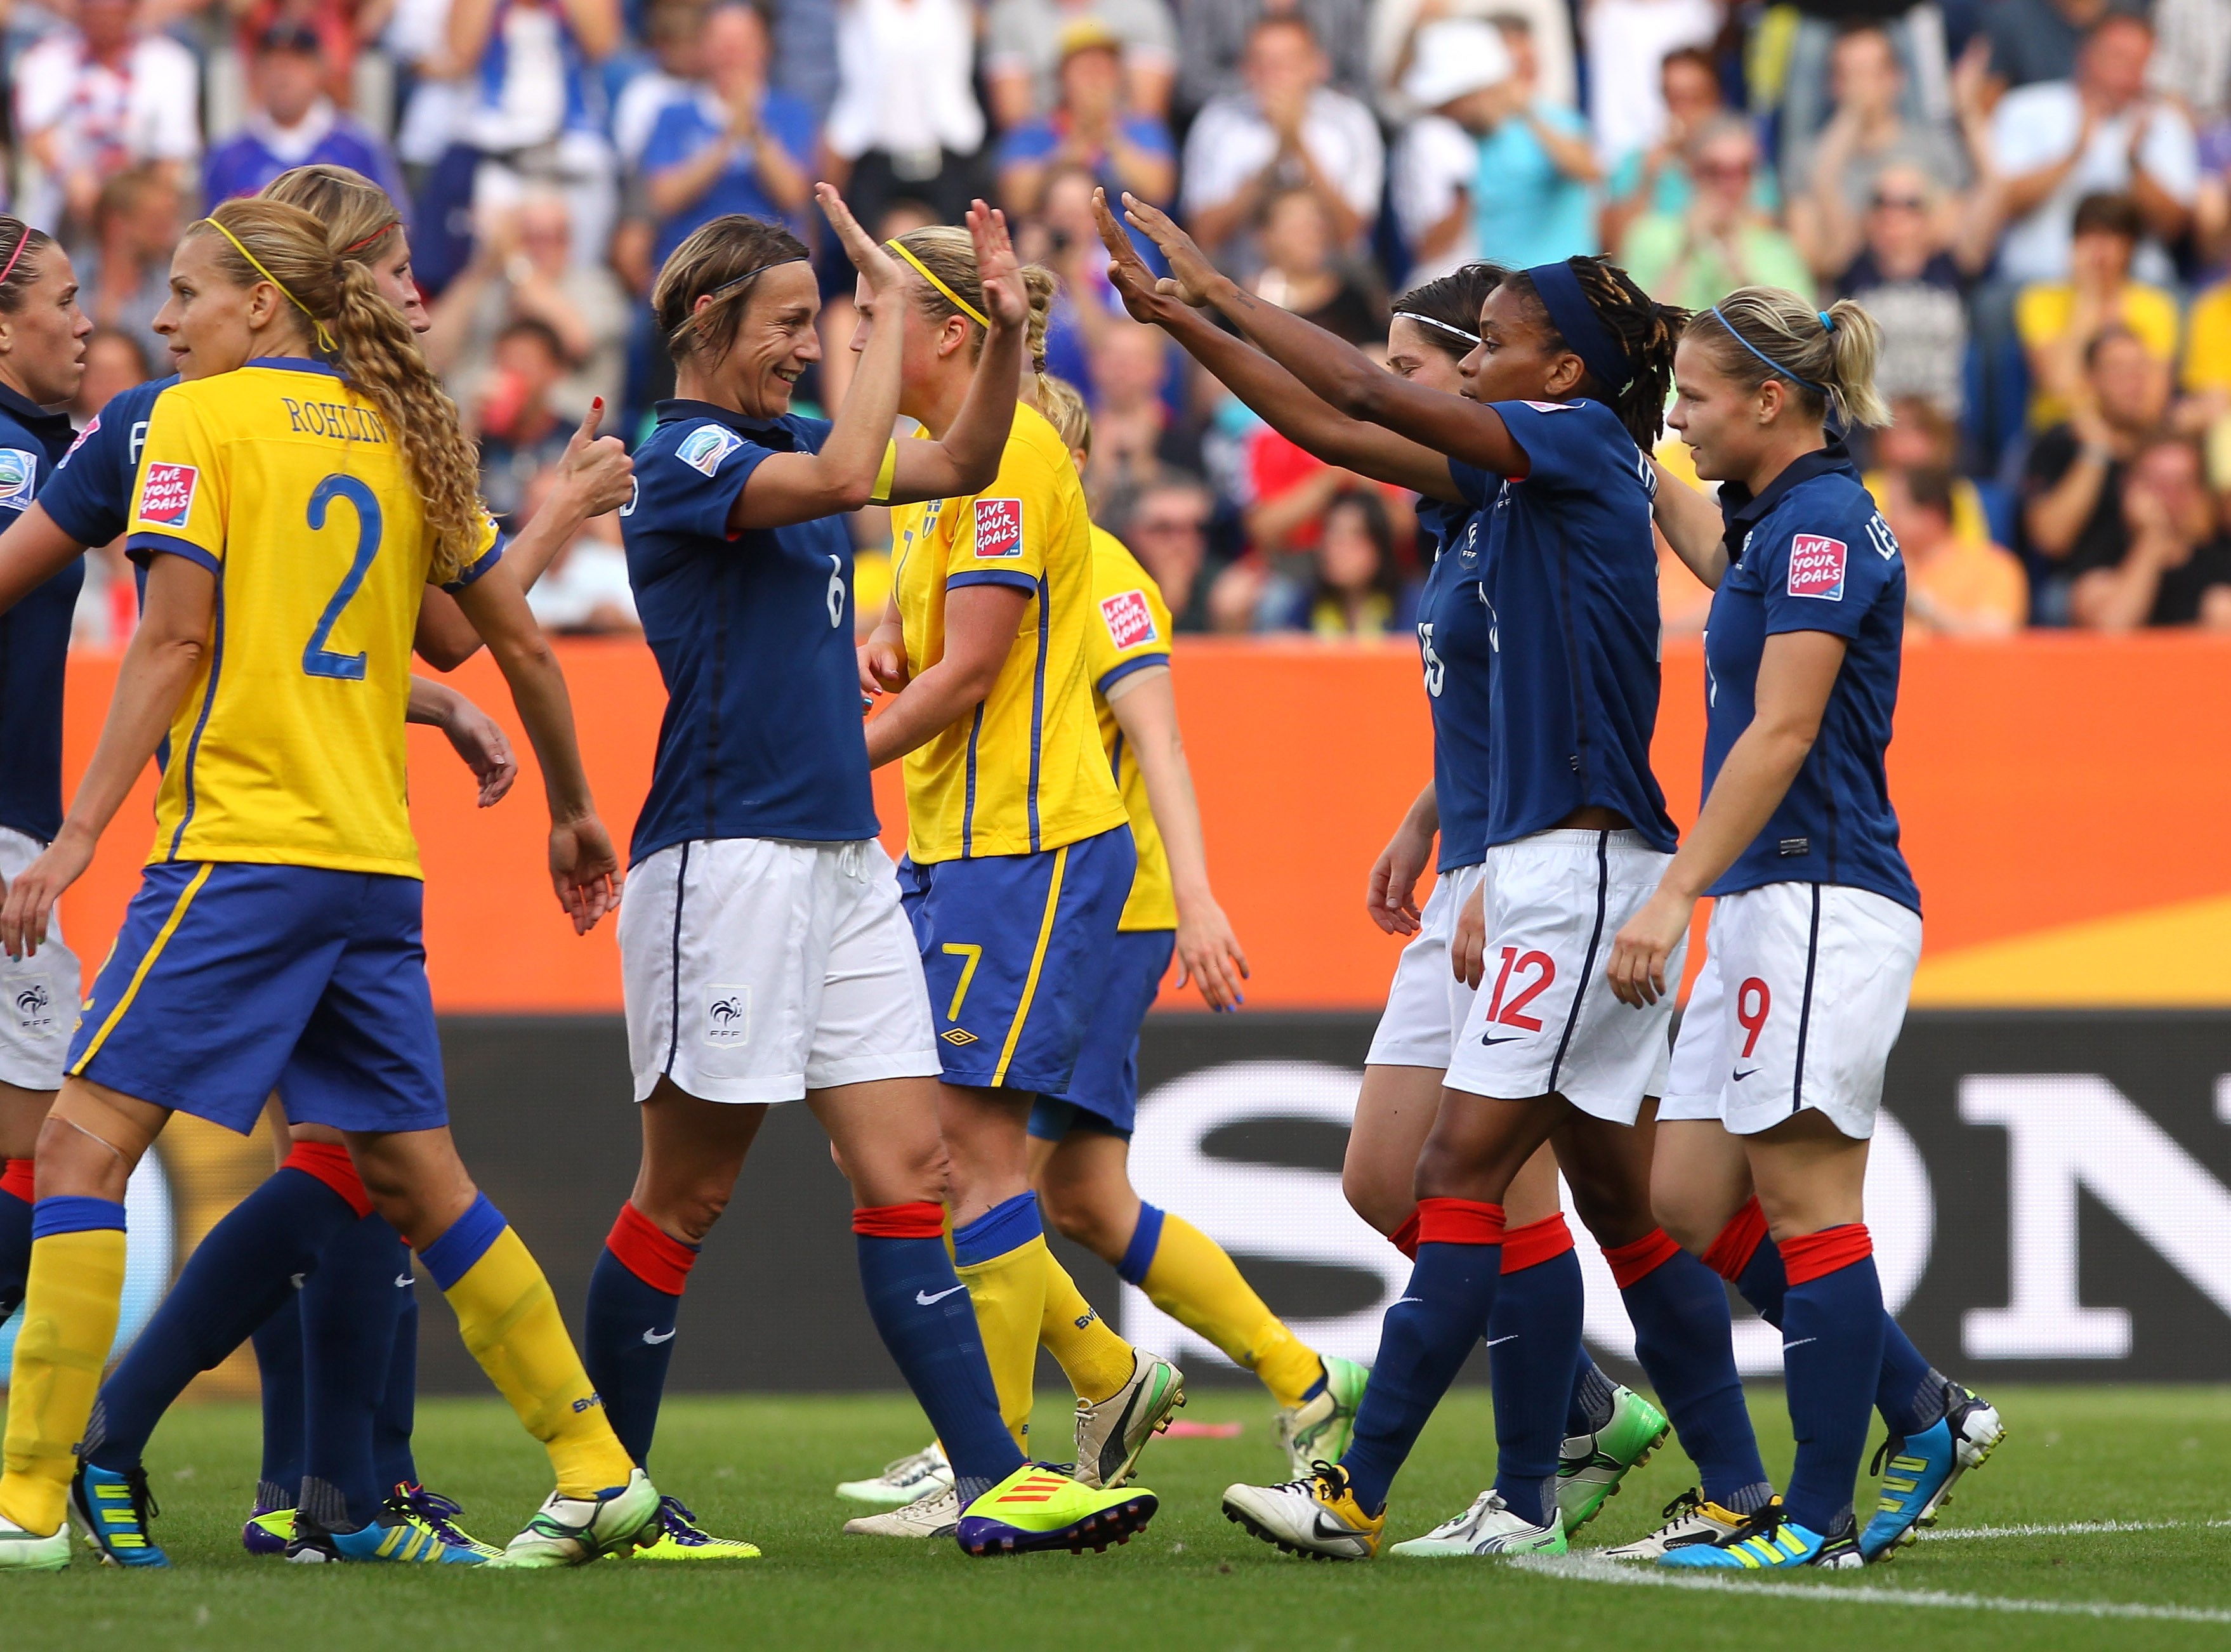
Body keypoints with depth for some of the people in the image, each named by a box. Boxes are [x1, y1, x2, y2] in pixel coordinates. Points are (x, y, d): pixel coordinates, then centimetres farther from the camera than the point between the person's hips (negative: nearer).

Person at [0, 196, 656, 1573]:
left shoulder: (202, 419, -2)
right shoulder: (400, 434, 15)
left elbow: (174, 640, -11)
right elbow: (524, 647, 18)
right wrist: (575, 811, 31)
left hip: (242, 844, -7)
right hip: (377, 866, 7)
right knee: (420, 1182, 14)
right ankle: (598, 1472, 11)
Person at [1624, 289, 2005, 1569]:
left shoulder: (1823, 525, -13)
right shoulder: (1779, 523, 16)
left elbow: (1780, 734, -20)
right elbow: (1716, 554, 43)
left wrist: (1676, 894, -22)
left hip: (1821, 903, -10)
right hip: (1765, 909, 10)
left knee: (1806, 1210, -6)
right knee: (1690, 1210, 9)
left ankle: (1820, 1522, -2)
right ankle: (1925, 1417, 16)